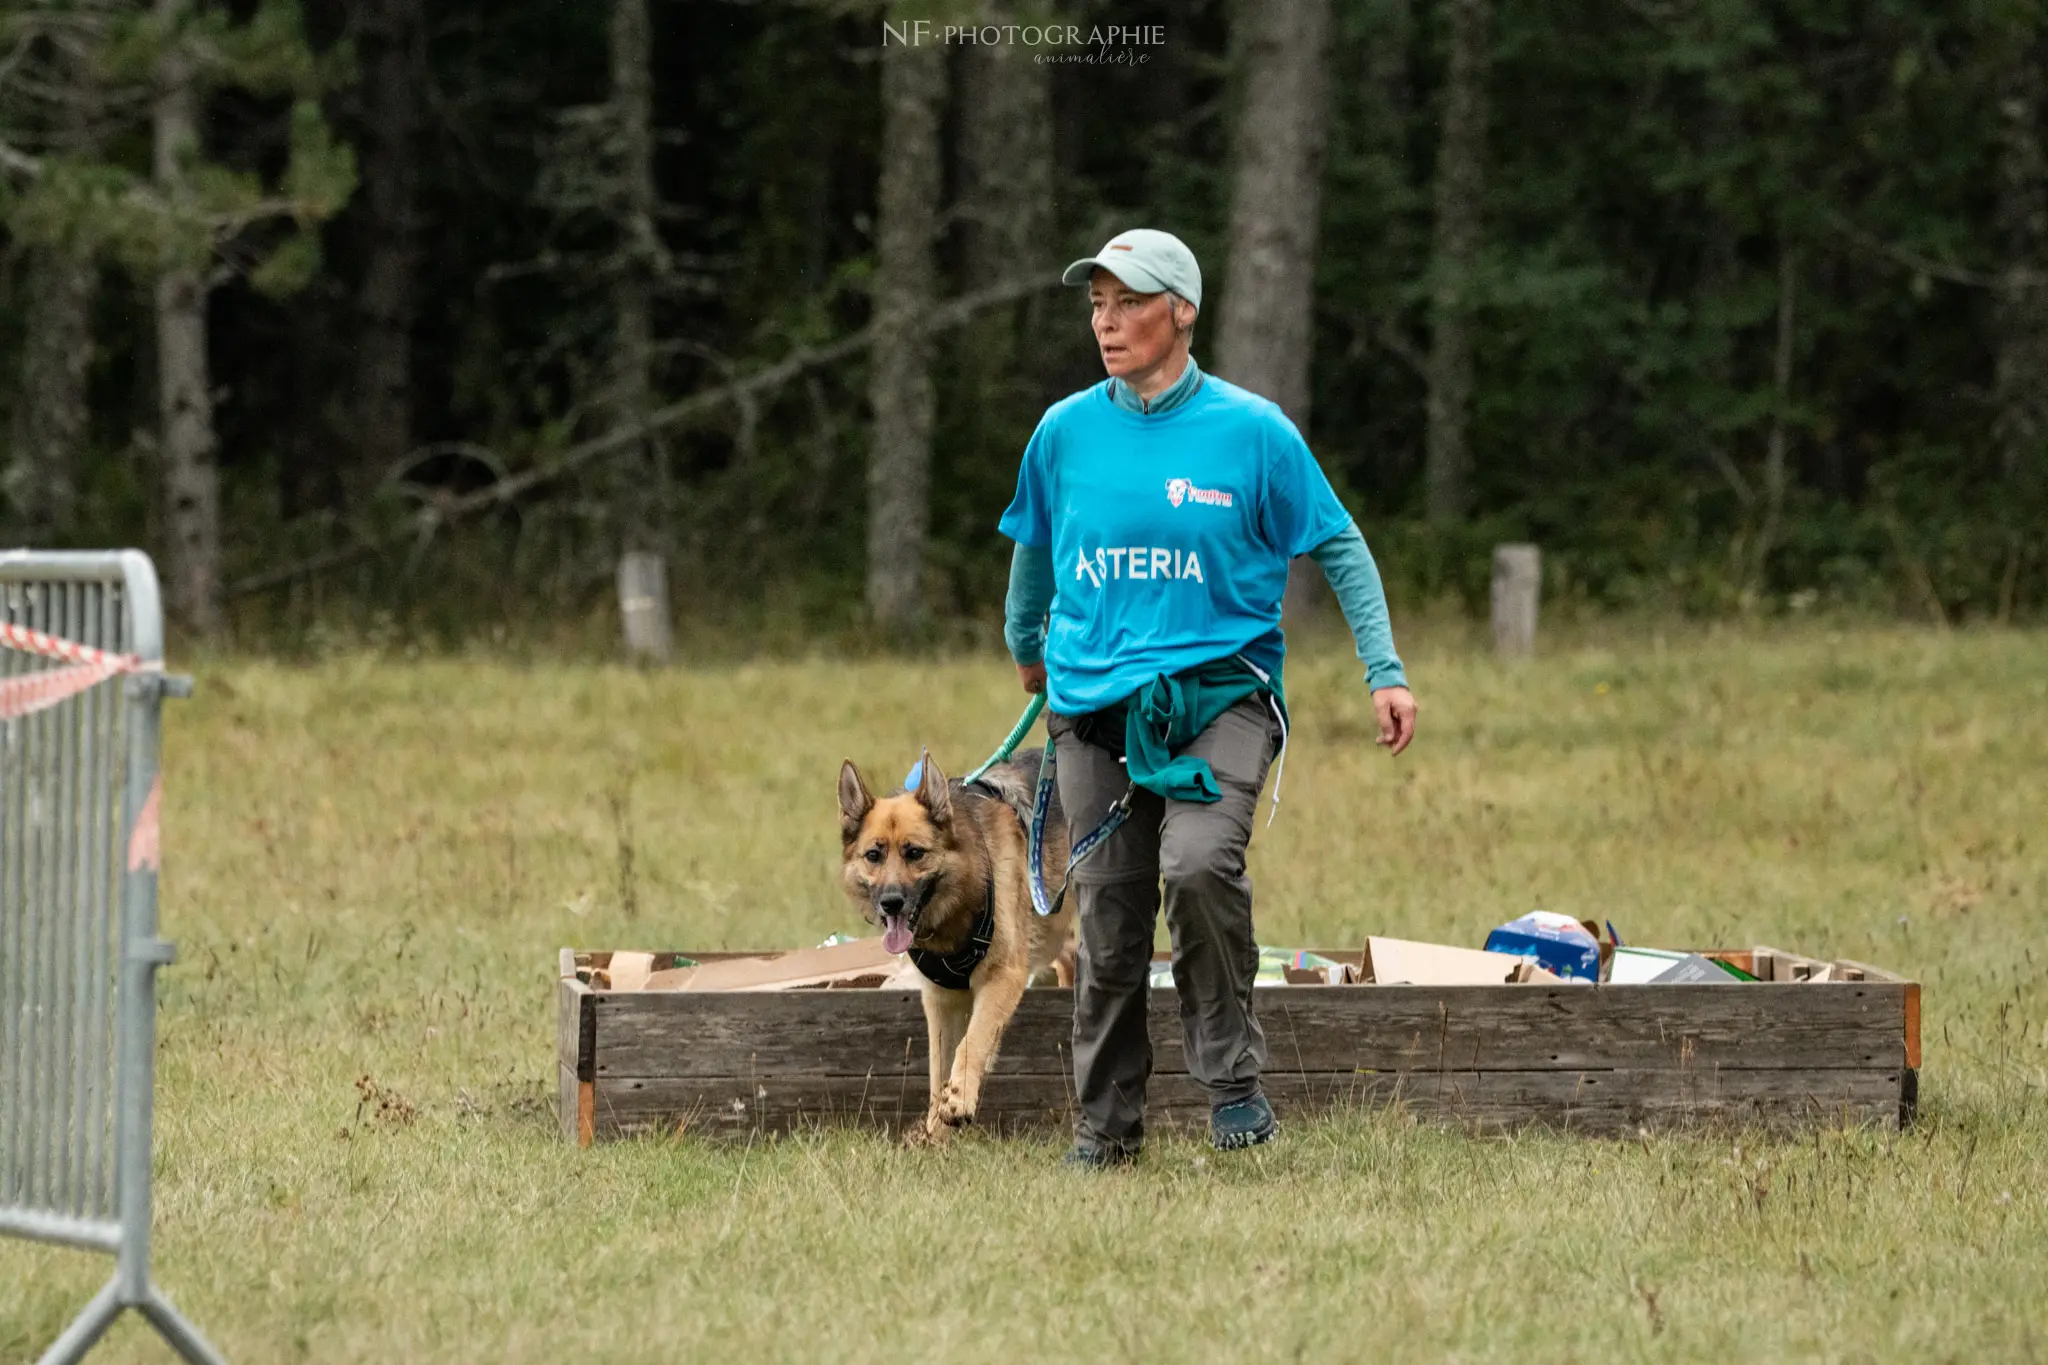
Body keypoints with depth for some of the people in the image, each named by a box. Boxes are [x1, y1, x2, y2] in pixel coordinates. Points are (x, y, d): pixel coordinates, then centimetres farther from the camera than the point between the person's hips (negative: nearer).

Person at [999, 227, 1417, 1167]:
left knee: (1197, 863, -27)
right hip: (1093, 704, 3)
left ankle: (1233, 1079, -10)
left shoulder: (1252, 430, -3)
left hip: (1220, 691, -3)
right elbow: (1033, 550, 25)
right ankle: (1106, 1123, 18)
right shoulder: (1065, 432, 5)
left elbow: (1341, 549, 4)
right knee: (1108, 921, 3)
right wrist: (1025, 648, 36)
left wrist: (1385, 672, -2)